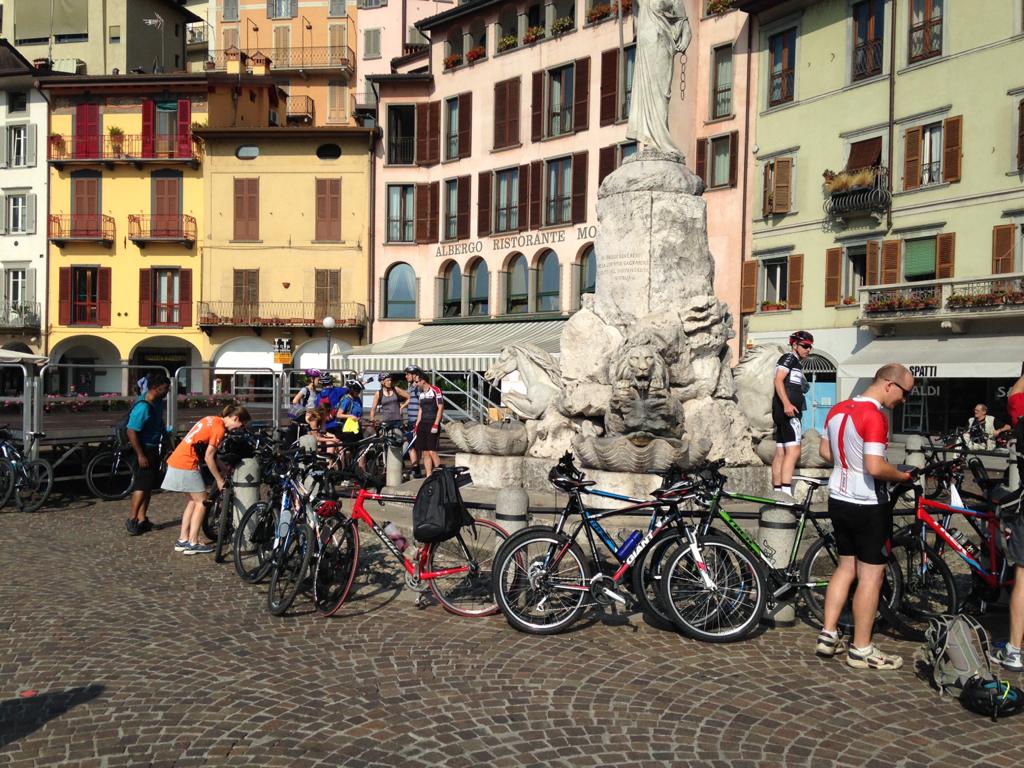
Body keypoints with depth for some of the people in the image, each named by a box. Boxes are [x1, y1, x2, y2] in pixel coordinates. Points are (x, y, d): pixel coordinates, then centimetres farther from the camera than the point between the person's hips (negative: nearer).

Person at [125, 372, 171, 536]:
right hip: (144, 450, -9)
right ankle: (132, 520, 0)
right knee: (141, 486, -7)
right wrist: (140, 455, -24)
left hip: (154, 450, 9)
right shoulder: (142, 407, -23)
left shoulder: (158, 403, 4)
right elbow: (131, 432, -25)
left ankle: (142, 520, 18)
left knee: (148, 486, 12)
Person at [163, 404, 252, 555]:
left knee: (193, 500, 18)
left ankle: (183, 540, 23)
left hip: (176, 460, 9)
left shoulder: (212, 419, 12)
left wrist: (222, 470, 20)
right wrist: (219, 480, -4)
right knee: (202, 502, 0)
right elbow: (208, 458, -14)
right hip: (187, 465, -9)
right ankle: (192, 544, 4)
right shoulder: (219, 428, -14)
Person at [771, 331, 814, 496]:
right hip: (787, 410, -10)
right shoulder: (789, 358, -3)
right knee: (793, 451, -17)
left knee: (781, 453, 7)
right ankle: (786, 492, -25)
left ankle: (777, 492, 7)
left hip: (784, 412, 10)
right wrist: (786, 403, -28)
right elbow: (778, 380, -17)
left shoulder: (797, 363, 27)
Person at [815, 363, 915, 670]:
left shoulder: (838, 409, 7)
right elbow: (875, 468, -26)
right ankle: (861, 650, 10)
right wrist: (903, 475, -9)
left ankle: (828, 636, 20)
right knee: (871, 575, 2)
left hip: (839, 500, 9)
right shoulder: (875, 416, -20)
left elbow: (825, 452, 15)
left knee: (846, 567, 18)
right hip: (868, 506, -8)